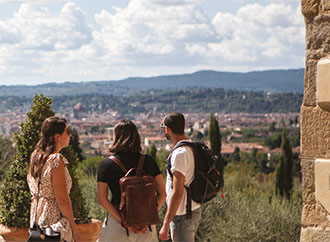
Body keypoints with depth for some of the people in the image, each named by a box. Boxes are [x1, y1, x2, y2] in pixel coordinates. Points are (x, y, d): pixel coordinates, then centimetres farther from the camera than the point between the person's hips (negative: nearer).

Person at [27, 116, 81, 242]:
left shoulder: (35, 156, 8)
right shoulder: (56, 159, -17)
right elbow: (62, 200, -20)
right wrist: (75, 231, -14)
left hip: (36, 222, 9)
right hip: (54, 221, -9)